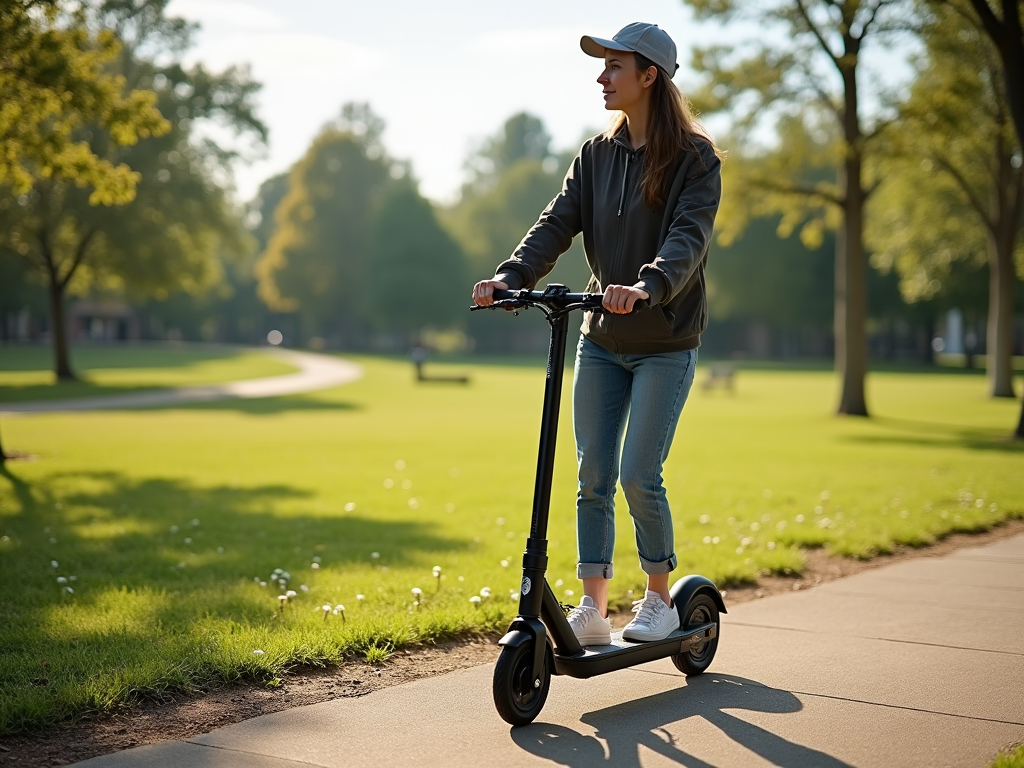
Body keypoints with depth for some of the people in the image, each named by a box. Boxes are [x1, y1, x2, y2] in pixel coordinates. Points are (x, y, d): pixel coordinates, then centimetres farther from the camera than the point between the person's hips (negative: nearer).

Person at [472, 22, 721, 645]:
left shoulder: (695, 159, -9)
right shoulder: (596, 155, 7)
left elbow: (689, 237, -25)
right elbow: (558, 223, -4)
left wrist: (647, 286, -44)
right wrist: (510, 276, -22)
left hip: (666, 342, -5)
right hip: (601, 340, 5)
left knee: (639, 475, -9)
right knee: (592, 476, 3)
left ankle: (659, 599, 13)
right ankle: (593, 610, 12)